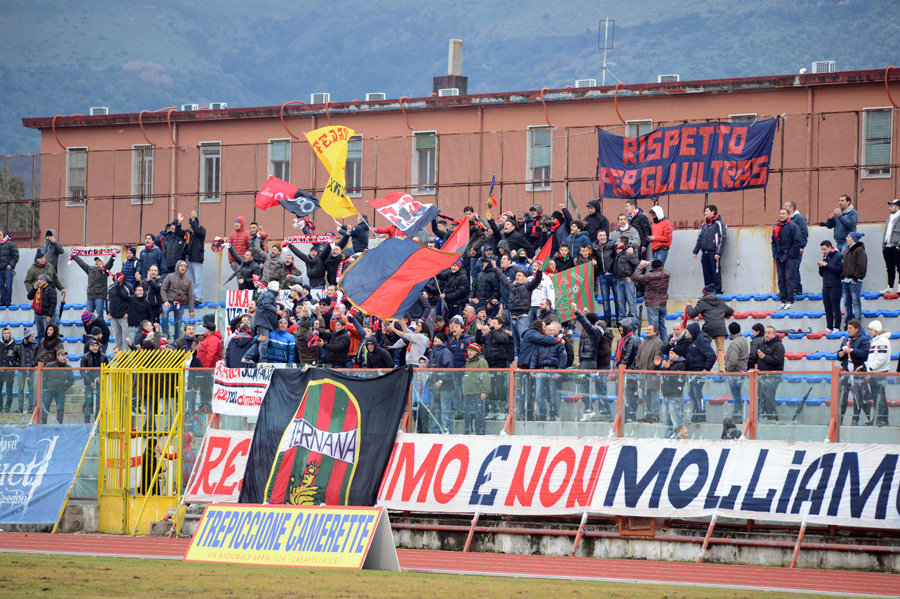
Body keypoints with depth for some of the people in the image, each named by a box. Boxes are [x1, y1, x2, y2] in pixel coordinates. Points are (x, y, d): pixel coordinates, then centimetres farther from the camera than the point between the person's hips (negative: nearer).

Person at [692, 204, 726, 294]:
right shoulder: (704, 225, 19)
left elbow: (722, 239, -9)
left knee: (716, 273, -7)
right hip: (705, 253, 7)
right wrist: (695, 251, 16)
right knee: (707, 274, 7)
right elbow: (699, 239, 24)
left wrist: (718, 253, -16)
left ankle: (718, 292, -6)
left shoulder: (719, 223, -3)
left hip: (714, 253, -7)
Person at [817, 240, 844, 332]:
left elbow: (839, 270, -15)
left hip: (835, 287, -7)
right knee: (828, 309, 5)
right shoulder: (825, 257, 18)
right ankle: (829, 328, 7)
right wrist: (821, 267, 0)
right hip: (825, 287, 7)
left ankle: (836, 328, -6)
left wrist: (826, 265, -14)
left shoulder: (839, 256, -3)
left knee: (835, 308, -8)